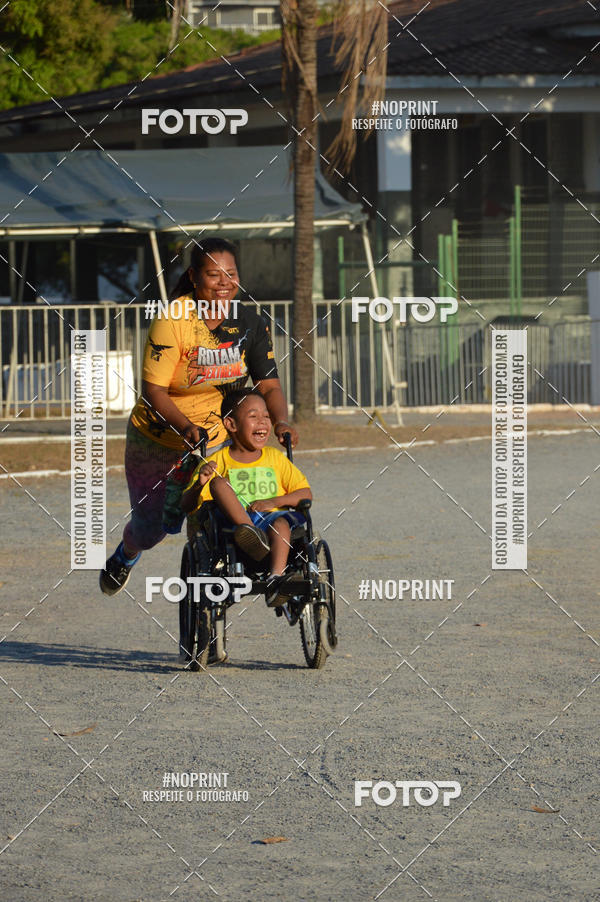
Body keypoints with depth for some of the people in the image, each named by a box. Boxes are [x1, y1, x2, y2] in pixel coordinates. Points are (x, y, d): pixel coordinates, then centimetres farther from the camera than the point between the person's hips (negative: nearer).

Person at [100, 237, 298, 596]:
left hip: (218, 441, 3)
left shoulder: (250, 324, -9)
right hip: (159, 441, -3)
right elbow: (153, 390, -25)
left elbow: (269, 384, -8)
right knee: (151, 526, 13)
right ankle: (125, 556, 49)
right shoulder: (173, 320, -23)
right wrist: (186, 427, -41)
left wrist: (280, 421, -29)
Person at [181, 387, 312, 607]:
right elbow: (187, 506, 3)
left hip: (271, 517, 1)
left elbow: (305, 494, 12)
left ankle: (276, 578, -52)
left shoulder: (274, 458, 18)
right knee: (218, 483, -25)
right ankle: (252, 534, -48)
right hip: (231, 523, -1)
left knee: (282, 522, -33)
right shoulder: (217, 462, 9)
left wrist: (274, 502, -7)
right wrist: (199, 485, -19)